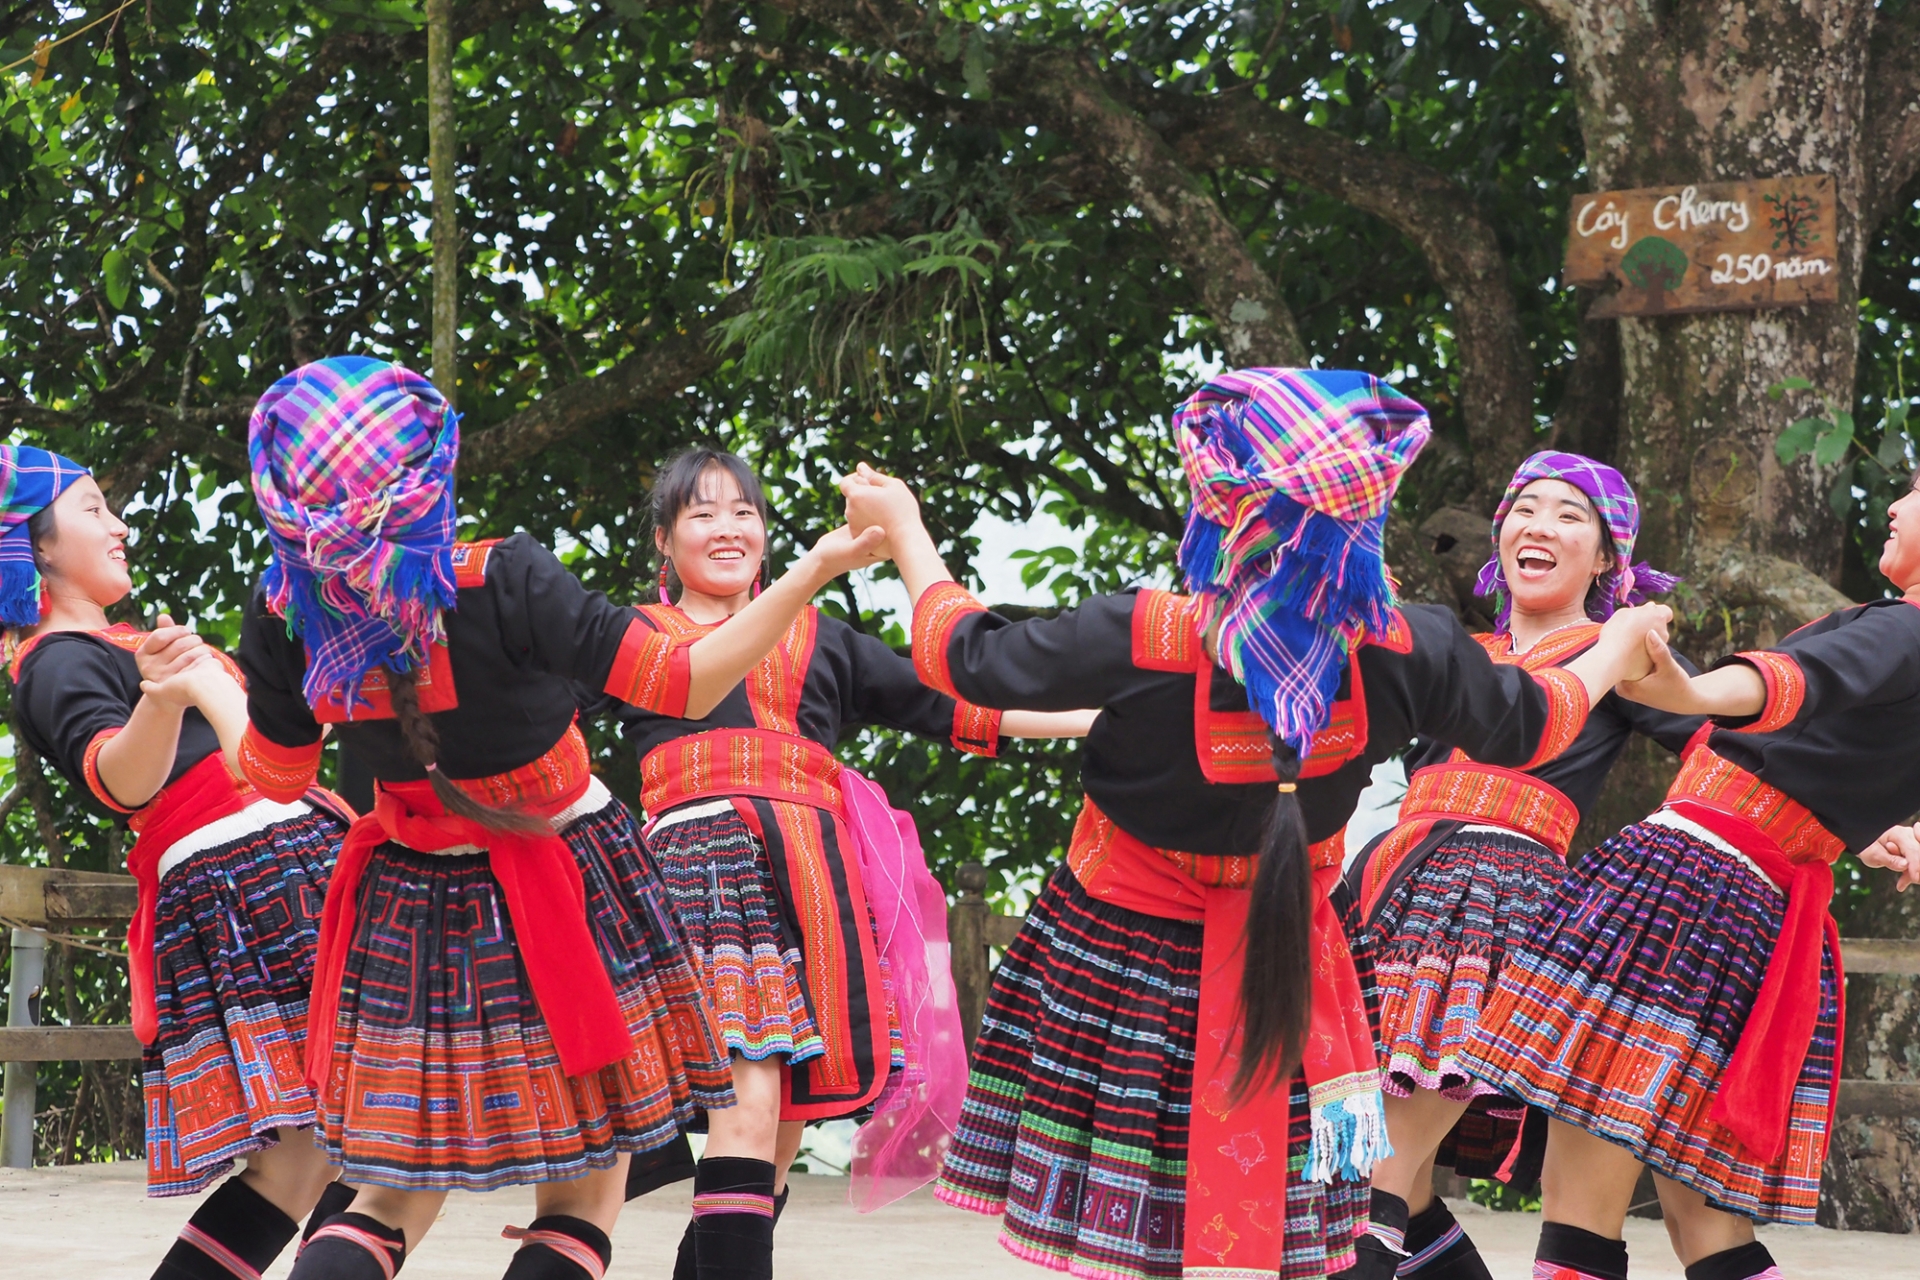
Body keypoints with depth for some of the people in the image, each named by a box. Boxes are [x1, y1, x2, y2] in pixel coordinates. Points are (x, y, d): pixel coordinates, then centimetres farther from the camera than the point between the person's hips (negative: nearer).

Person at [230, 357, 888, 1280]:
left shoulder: (286, 619, -13)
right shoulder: (501, 585, -26)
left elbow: (274, 774, 4)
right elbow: (686, 685, -22)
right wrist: (812, 574, -18)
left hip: (415, 914, 4)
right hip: (558, 898, -4)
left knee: (396, 1197, 14)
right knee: (586, 1189, 8)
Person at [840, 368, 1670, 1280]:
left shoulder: (1141, 639, -24)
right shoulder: (1406, 653, -16)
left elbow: (963, 654, -6)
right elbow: (1529, 724, 7)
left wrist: (902, 527, 13)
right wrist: (1618, 647, 29)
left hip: (1122, 953, -2)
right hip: (1283, 964, 3)